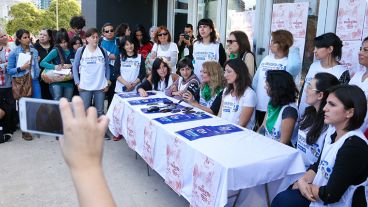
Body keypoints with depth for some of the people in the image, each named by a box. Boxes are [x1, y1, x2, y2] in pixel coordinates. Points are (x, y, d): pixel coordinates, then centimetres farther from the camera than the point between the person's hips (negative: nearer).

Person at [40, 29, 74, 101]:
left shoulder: (72, 52, 6)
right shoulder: (56, 51, -3)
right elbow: (42, 63, -6)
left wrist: (71, 66, -9)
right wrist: (54, 66, -21)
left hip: (69, 83, 3)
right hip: (56, 82, -3)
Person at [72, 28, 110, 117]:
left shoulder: (103, 51, 3)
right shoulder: (80, 51, -1)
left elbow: (107, 67, 9)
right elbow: (75, 67, 4)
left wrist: (107, 82, 4)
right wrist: (77, 82, -2)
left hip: (100, 86, 2)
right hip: (85, 86, -1)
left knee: (100, 111, 11)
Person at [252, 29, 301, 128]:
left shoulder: (289, 62, -10)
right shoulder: (266, 59, 7)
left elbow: (294, 66, -35)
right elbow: (256, 80, 11)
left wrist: (293, 49, -17)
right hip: (259, 107, 6)